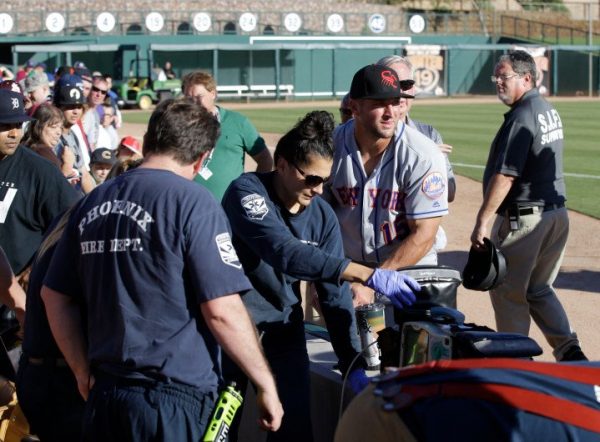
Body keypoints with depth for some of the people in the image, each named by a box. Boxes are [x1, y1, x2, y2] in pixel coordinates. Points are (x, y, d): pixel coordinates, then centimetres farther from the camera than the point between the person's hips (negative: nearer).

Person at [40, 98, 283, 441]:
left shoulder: (92, 204, 9)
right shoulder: (193, 204, -11)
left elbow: (55, 297, 13)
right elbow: (222, 311, -15)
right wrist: (266, 384, -6)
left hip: (104, 396, 6)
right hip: (176, 402, -6)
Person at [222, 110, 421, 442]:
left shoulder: (322, 216, -4)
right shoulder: (247, 193, -21)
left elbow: (335, 296, -5)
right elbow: (284, 253, -37)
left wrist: (353, 366, -14)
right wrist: (367, 275, -44)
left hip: (283, 324, 5)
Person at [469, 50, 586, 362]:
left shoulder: (521, 117, -17)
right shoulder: (550, 111, 12)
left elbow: (505, 176, -22)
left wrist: (482, 222, -20)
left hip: (523, 217, -9)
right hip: (557, 213, 9)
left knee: (508, 290, 3)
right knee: (538, 289, 18)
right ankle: (569, 350, 7)